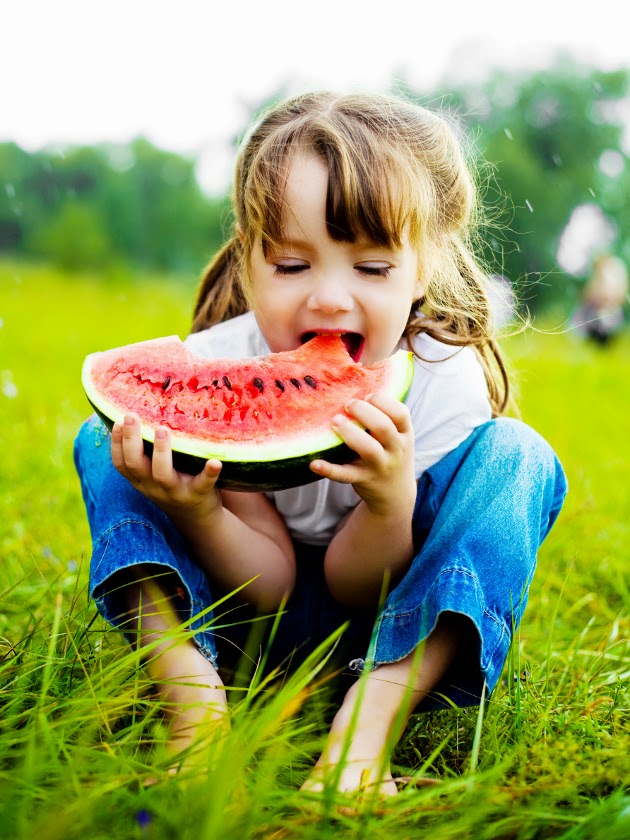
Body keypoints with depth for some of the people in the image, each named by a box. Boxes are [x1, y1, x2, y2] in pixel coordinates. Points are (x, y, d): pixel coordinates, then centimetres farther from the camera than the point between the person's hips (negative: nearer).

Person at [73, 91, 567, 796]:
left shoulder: (445, 383, -22)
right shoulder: (214, 369, -20)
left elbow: (353, 591, -18)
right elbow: (269, 585, -18)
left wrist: (391, 501, -41)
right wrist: (196, 513, -40)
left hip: (396, 625, 0)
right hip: (244, 609, 1)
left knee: (515, 455, -24)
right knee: (105, 441, -16)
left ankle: (372, 715, -30)